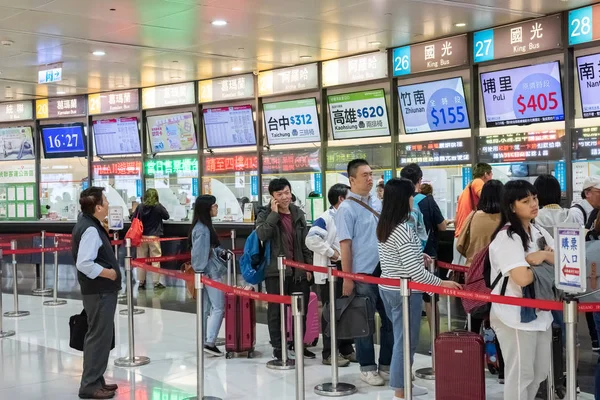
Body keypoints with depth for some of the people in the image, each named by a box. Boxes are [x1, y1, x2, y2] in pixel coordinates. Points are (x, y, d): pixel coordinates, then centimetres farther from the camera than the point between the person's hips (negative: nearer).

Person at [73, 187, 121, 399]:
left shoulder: (88, 224, 12)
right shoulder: (91, 230, -21)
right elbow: (84, 263, -29)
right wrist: (108, 273, -19)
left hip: (101, 290, 11)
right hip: (99, 291, -11)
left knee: (102, 335, 17)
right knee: (99, 336, -4)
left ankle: (95, 380, 26)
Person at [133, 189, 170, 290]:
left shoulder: (140, 206, -3)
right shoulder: (158, 206, -7)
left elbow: (133, 219, 2)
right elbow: (167, 216, 7)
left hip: (142, 236, 2)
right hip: (154, 236, -2)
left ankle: (141, 283, 13)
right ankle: (156, 282, 7)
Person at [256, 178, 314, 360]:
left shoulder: (298, 214, 10)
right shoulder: (265, 215, -2)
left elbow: (305, 242, 13)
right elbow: (262, 234, -22)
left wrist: (309, 266, 9)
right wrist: (274, 214, -20)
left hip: (298, 270, 4)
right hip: (275, 271, -4)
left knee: (301, 309, 11)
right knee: (276, 310, 2)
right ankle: (277, 347, 12)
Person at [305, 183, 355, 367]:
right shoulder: (325, 218, -14)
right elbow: (311, 239, -28)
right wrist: (331, 253, -20)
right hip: (330, 271, -8)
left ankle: (346, 349, 25)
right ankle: (329, 353, 5)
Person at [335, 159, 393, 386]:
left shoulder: (378, 203, 10)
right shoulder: (347, 208, -10)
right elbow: (345, 245, -12)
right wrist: (347, 278, -14)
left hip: (385, 271, 6)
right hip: (363, 274, -6)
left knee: (390, 320, 12)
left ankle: (387, 365, 26)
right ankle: (367, 368, 18)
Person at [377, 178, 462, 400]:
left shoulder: (383, 226, 6)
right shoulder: (404, 230, -22)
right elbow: (414, 272, -23)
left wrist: (417, 256, 32)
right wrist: (442, 283, -15)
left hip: (387, 288, 9)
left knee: (401, 338, 20)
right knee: (406, 341, 2)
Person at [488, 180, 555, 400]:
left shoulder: (538, 231, 9)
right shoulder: (506, 237, -18)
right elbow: (522, 278, -27)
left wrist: (544, 255, -11)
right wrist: (539, 265, -8)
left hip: (539, 311, 9)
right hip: (514, 316, -8)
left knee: (540, 372, 17)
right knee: (520, 374, 2)